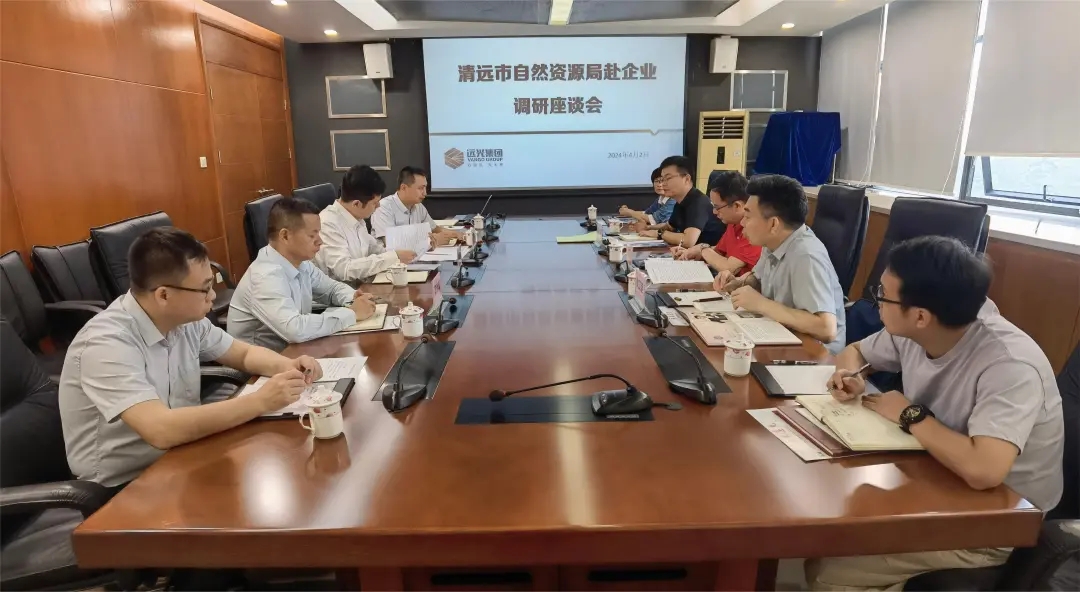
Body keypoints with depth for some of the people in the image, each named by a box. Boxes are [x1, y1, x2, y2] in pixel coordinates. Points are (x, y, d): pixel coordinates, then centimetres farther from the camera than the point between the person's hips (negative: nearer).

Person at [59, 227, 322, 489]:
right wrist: (261, 401, -32)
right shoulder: (107, 343, -26)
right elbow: (162, 430, -36)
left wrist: (287, 366, -11)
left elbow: (244, 353, 9)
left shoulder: (185, 320, -5)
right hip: (123, 487, -6)